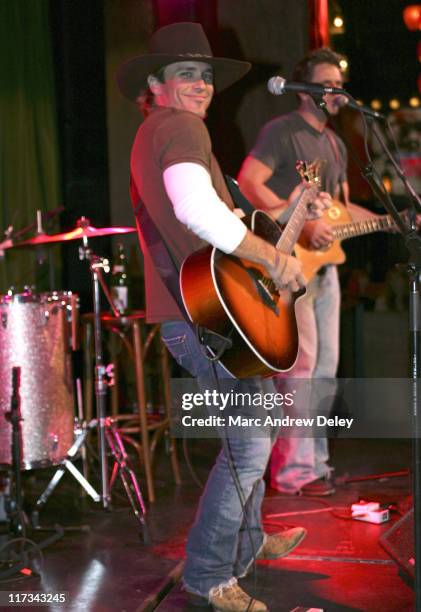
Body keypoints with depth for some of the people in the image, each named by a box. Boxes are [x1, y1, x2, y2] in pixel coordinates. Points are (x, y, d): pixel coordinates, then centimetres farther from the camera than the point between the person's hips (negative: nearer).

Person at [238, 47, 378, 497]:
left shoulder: (335, 144, 20)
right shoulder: (282, 131, -7)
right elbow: (248, 182, -20)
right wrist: (302, 223, -26)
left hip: (323, 265, 9)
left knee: (326, 369, 10)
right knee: (300, 364, -11)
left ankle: (315, 461, 20)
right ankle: (294, 471, -5)